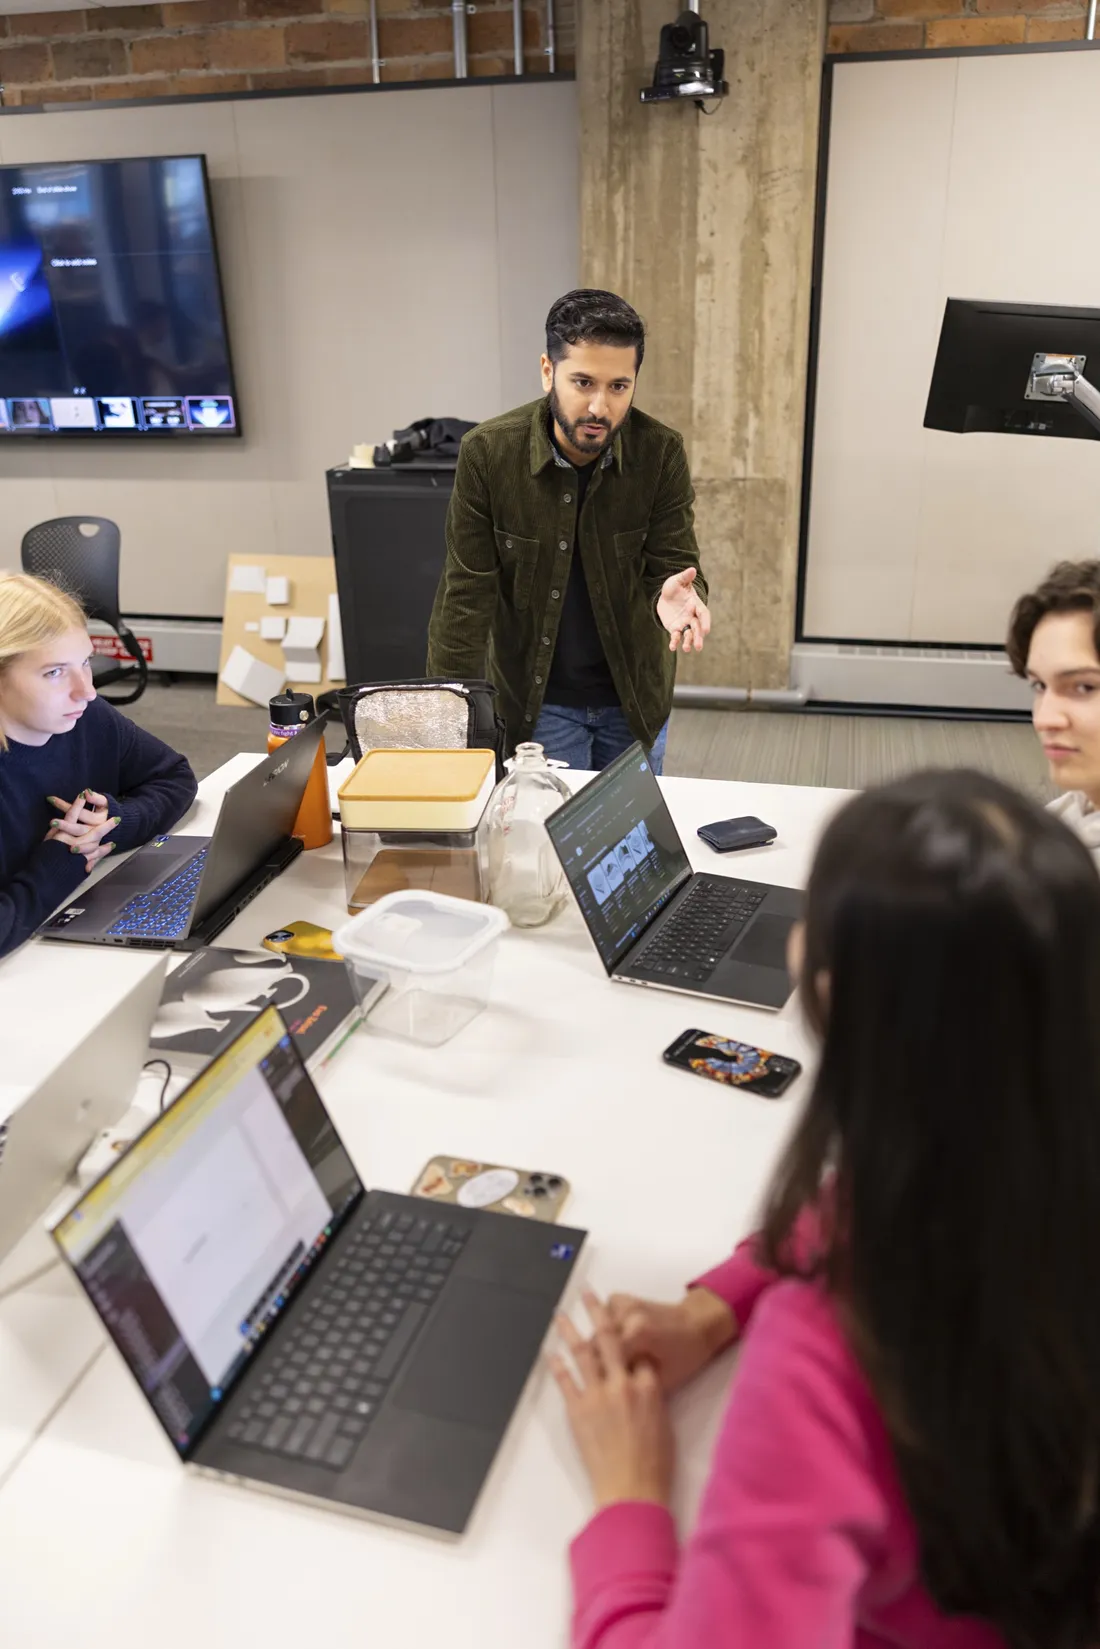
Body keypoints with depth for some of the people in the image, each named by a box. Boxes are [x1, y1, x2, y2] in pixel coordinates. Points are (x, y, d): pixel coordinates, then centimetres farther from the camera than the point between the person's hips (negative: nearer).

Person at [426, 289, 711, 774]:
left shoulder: (661, 452, -14)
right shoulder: (487, 452, -17)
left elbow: (674, 564, -11)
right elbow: (467, 592, -14)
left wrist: (673, 593, -36)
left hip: (637, 696, 2)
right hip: (534, 698, -2)